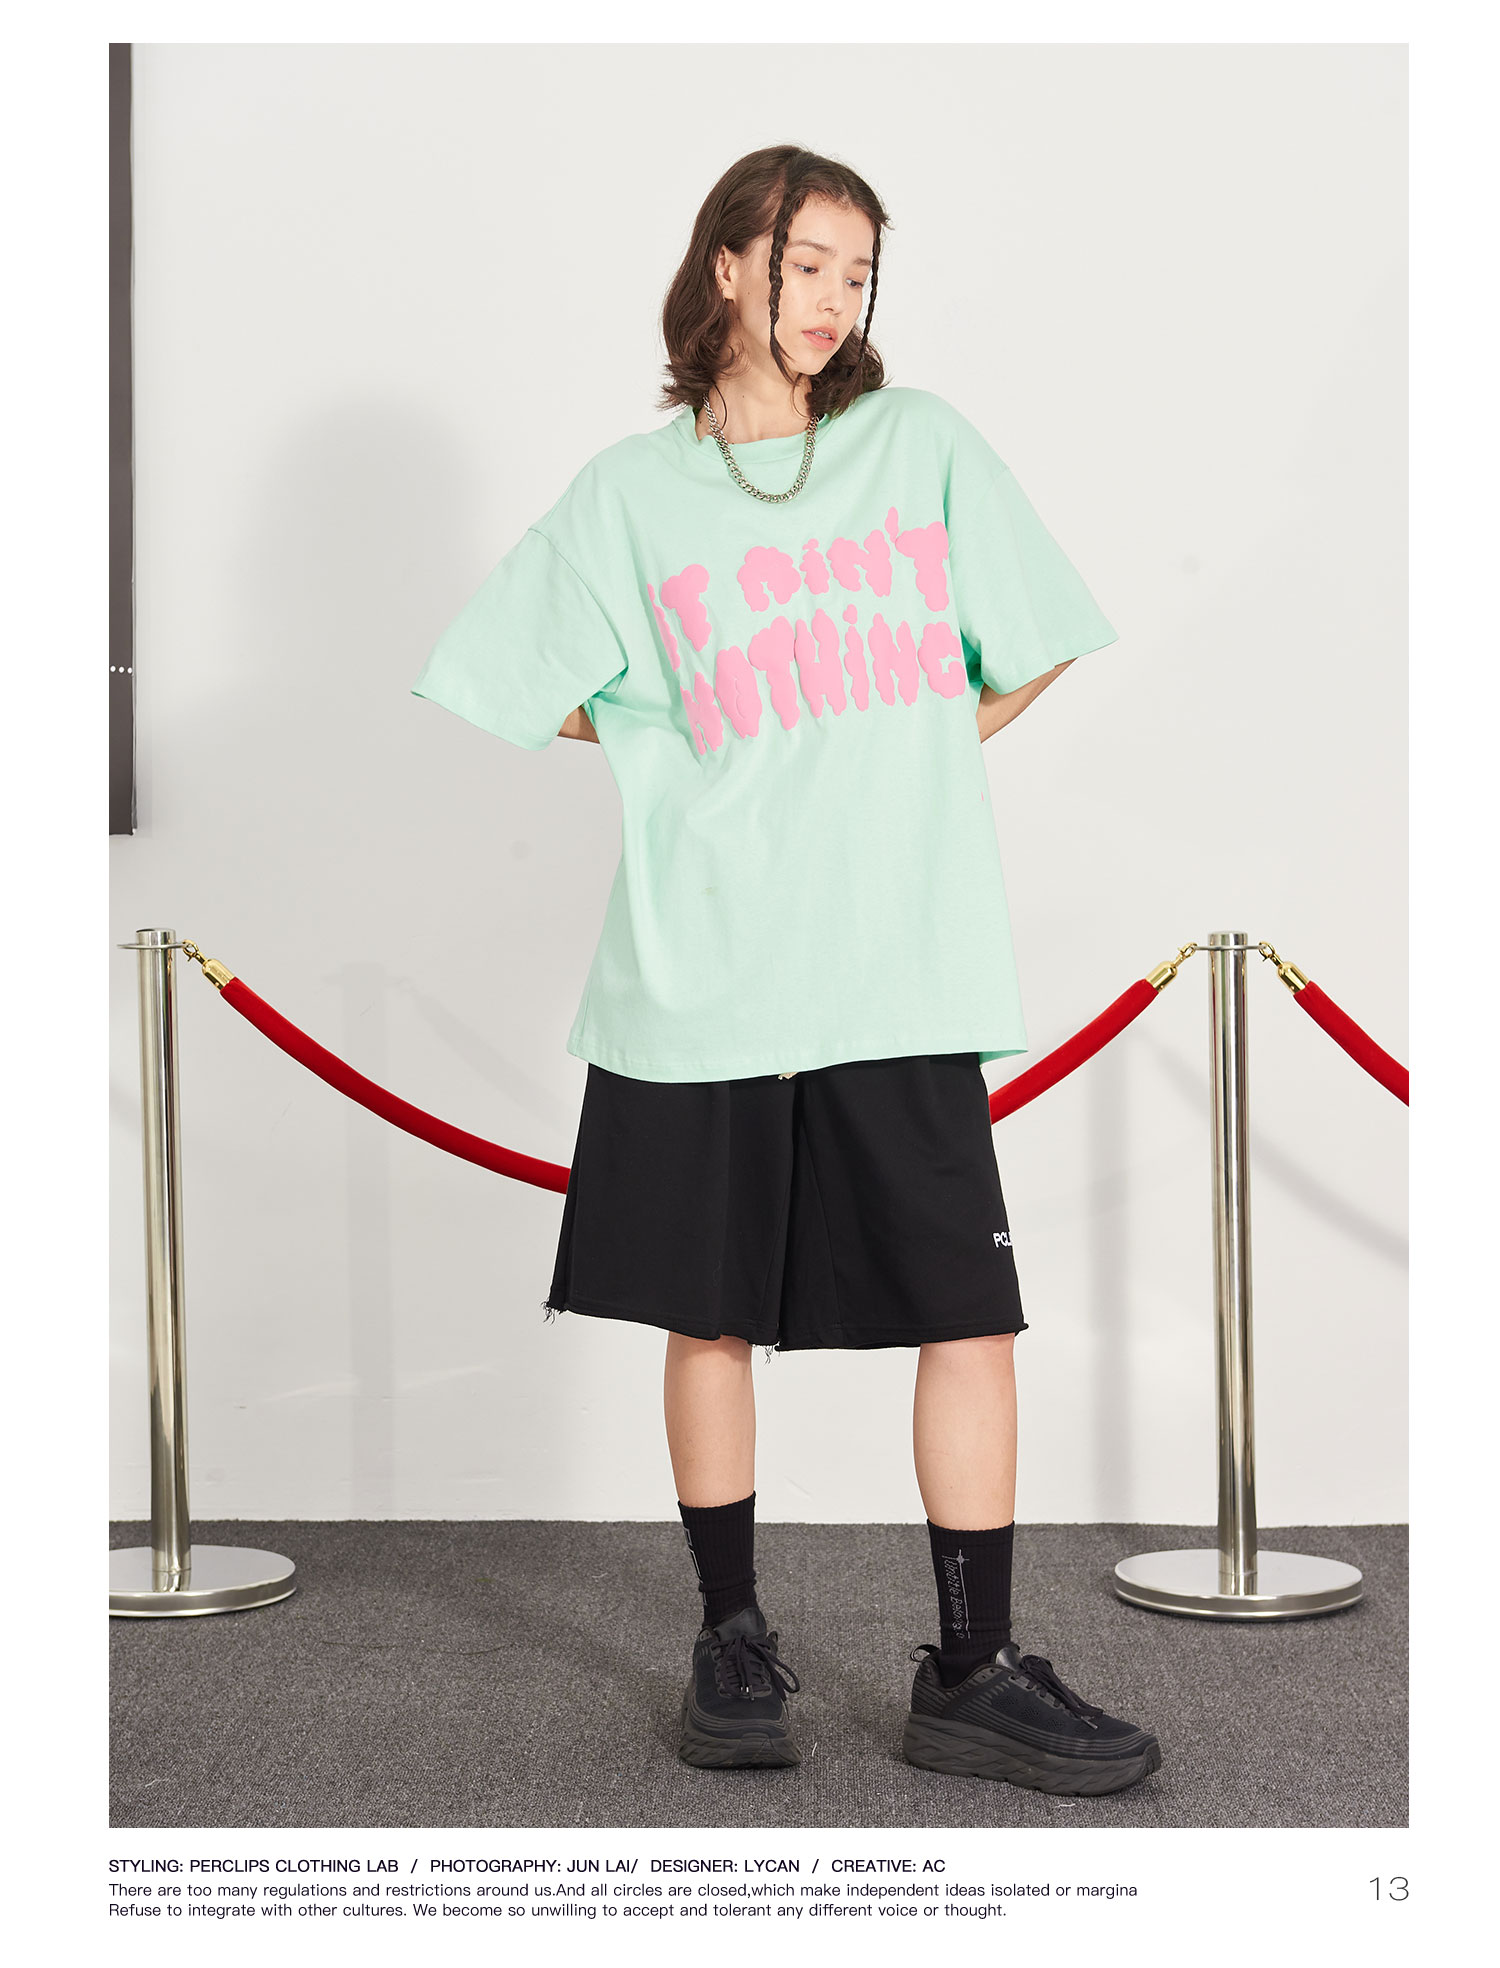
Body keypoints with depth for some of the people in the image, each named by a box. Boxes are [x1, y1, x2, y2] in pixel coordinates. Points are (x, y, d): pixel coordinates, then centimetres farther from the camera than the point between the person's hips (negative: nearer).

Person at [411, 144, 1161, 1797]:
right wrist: (704, 753, 7)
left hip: (904, 964, 1)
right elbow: (527, 690, 8)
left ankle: (972, 1673, 5)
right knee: (713, 1314, 6)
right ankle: (733, 1642, 21)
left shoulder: (924, 447, 9)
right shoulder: (630, 493, 6)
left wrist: (895, 767, 9)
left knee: (972, 1307, -4)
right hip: (703, 966, 0)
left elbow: (1031, 655, 14)